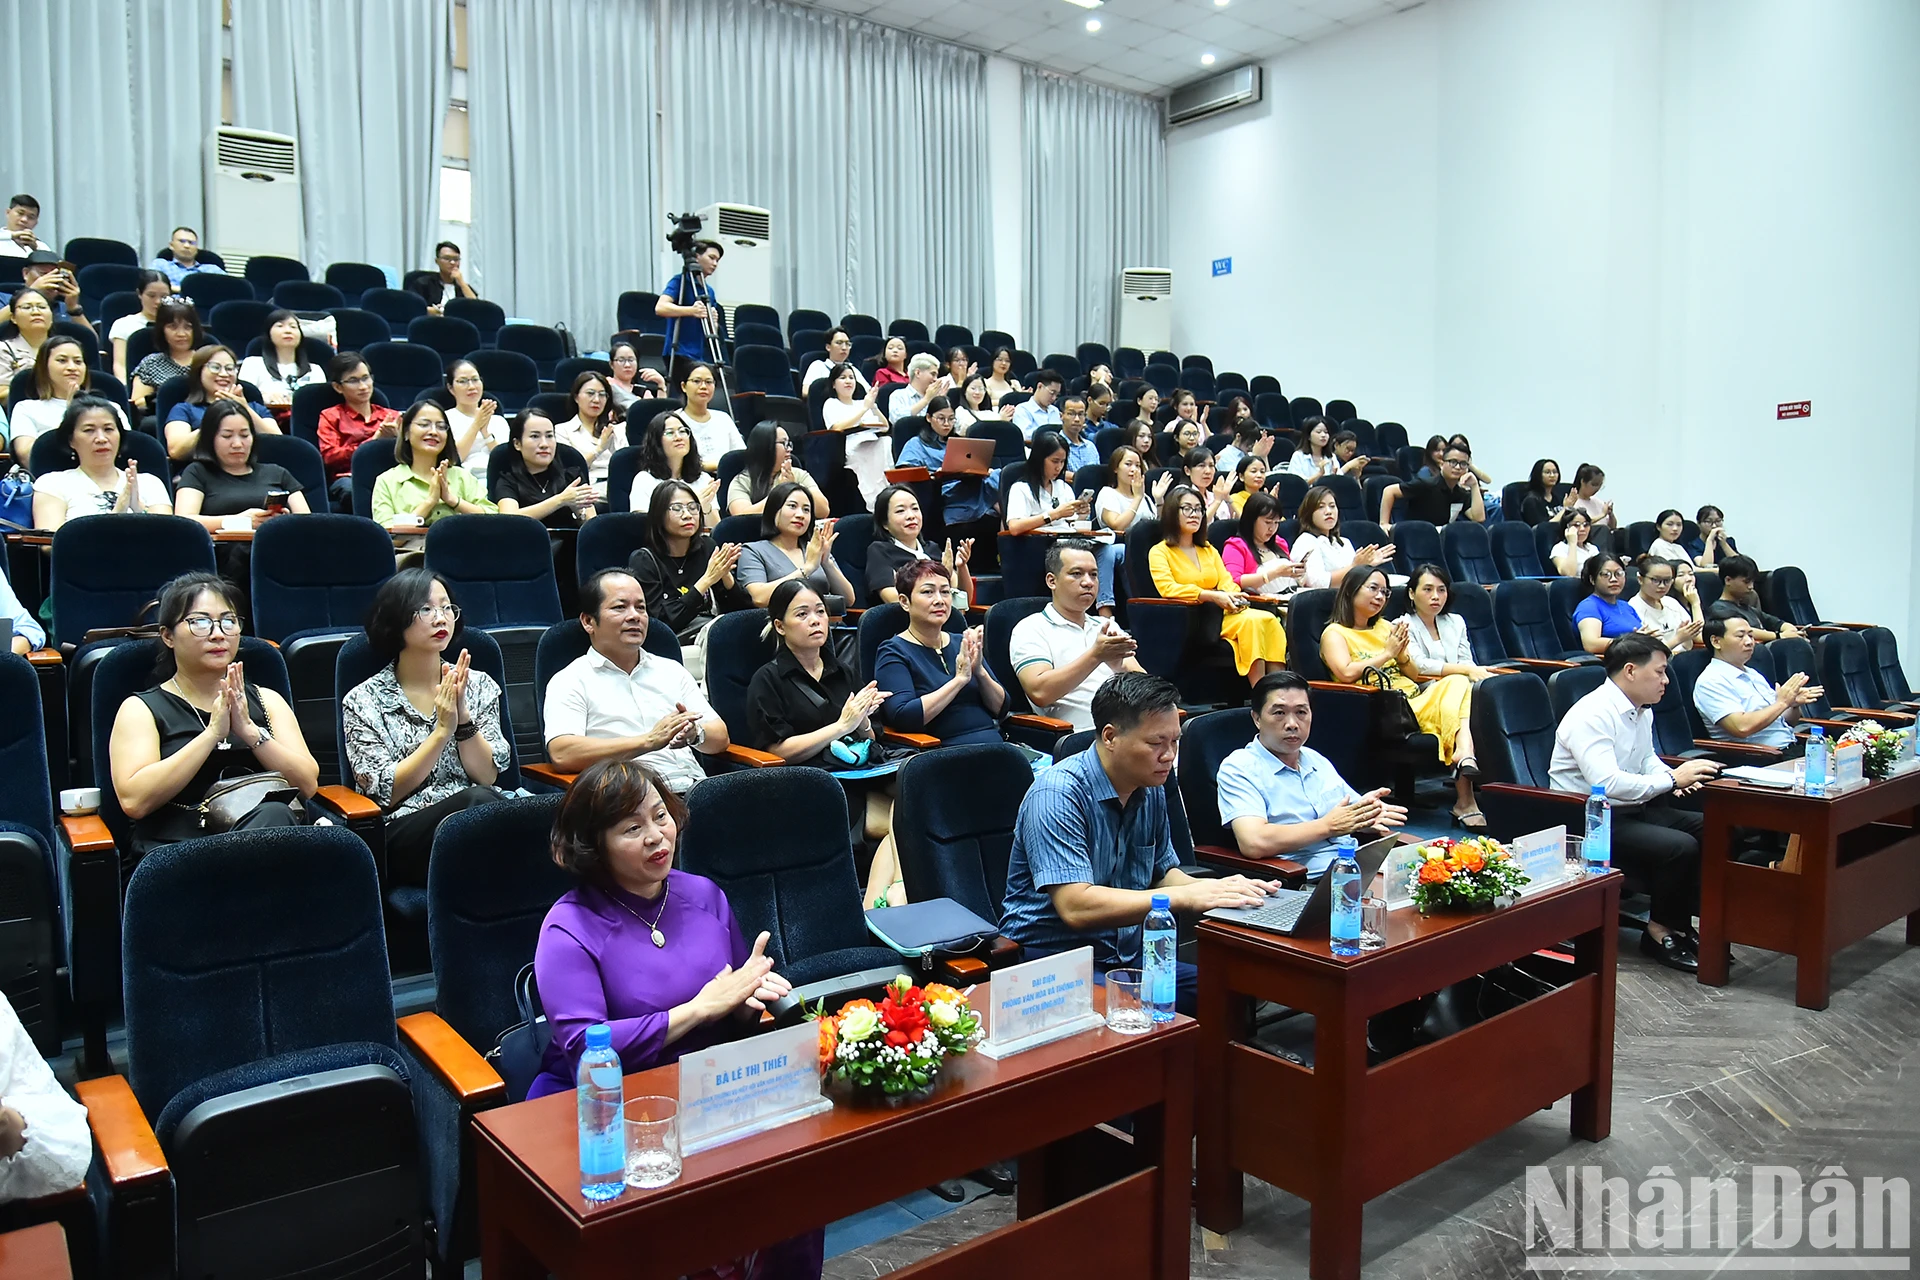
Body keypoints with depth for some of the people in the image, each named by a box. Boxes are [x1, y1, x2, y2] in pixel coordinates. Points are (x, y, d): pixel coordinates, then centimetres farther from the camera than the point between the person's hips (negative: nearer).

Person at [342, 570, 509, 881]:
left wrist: (463, 716, -10)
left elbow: (488, 775, 5)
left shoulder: (478, 685, 13)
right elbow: (386, 793, -3)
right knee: (477, 800, -33)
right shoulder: (363, 701, 5)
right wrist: (443, 729, -10)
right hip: (403, 836, -2)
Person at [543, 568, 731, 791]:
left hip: (694, 788, 5)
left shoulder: (671, 671, 22)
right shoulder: (569, 681, 7)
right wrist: (649, 741, -16)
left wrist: (695, 733, -8)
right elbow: (562, 755, -11)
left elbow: (720, 738, 16)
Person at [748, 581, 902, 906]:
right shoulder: (768, 680, 3)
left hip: (855, 775, 6)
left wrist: (863, 720, -1)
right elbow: (781, 750, -6)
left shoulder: (839, 672, 21)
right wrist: (842, 725, -8)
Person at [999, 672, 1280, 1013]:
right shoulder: (1058, 794, -19)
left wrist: (1216, 888, -4)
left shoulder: (1151, 790, 7)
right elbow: (1076, 907, -27)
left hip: (1126, 958, 8)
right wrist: (1186, 897, -26)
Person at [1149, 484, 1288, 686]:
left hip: (1220, 613, 6)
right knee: (1250, 621, -30)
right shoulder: (1159, 552, 5)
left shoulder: (1209, 550, 27)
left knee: (1270, 620, -23)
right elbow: (1167, 588, -11)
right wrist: (1212, 596, -19)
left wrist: (1232, 597, -11)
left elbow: (1227, 582, 14)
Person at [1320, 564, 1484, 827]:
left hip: (1414, 699, 7)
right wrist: (1387, 653, -5)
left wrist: (1401, 655, 1)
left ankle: (1465, 755, -47)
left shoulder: (1384, 627, 26)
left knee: (1457, 683, -24)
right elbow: (1346, 673, -15)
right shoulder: (1334, 633, 5)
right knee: (1449, 708, -32)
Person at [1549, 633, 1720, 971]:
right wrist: (1671, 779, -21)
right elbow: (1607, 783, -31)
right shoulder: (1592, 715, -21)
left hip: (1630, 809, 10)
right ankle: (1660, 932, -2)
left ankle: (1680, 924, 7)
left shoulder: (1642, 712, 9)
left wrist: (1675, 776, 1)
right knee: (1680, 846, -24)